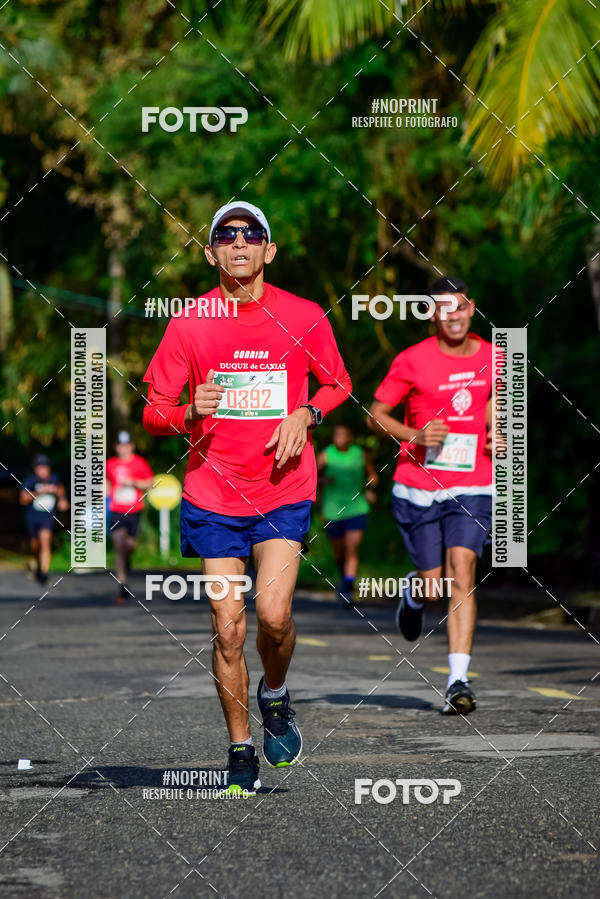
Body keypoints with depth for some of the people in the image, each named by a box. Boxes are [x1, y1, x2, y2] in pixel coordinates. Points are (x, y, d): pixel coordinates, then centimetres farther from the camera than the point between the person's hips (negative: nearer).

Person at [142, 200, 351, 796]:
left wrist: (304, 414, -5)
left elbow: (338, 385, 15)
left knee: (273, 614, -16)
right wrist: (191, 413, -19)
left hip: (284, 491, -1)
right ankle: (241, 751, 14)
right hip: (212, 496, 1)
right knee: (227, 628, -2)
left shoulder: (304, 317, 0)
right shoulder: (189, 323, -1)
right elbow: (152, 411, 3)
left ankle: (275, 696, 16)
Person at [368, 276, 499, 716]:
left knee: (461, 575, -14)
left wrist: (496, 436, 6)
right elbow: (375, 414, 0)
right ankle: (413, 596, 43)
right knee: (433, 587, 3)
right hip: (418, 488, -1)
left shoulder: (492, 358, 5)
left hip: (472, 487, 1)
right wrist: (415, 435, -16)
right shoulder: (413, 361, -7)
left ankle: (459, 680, -16)